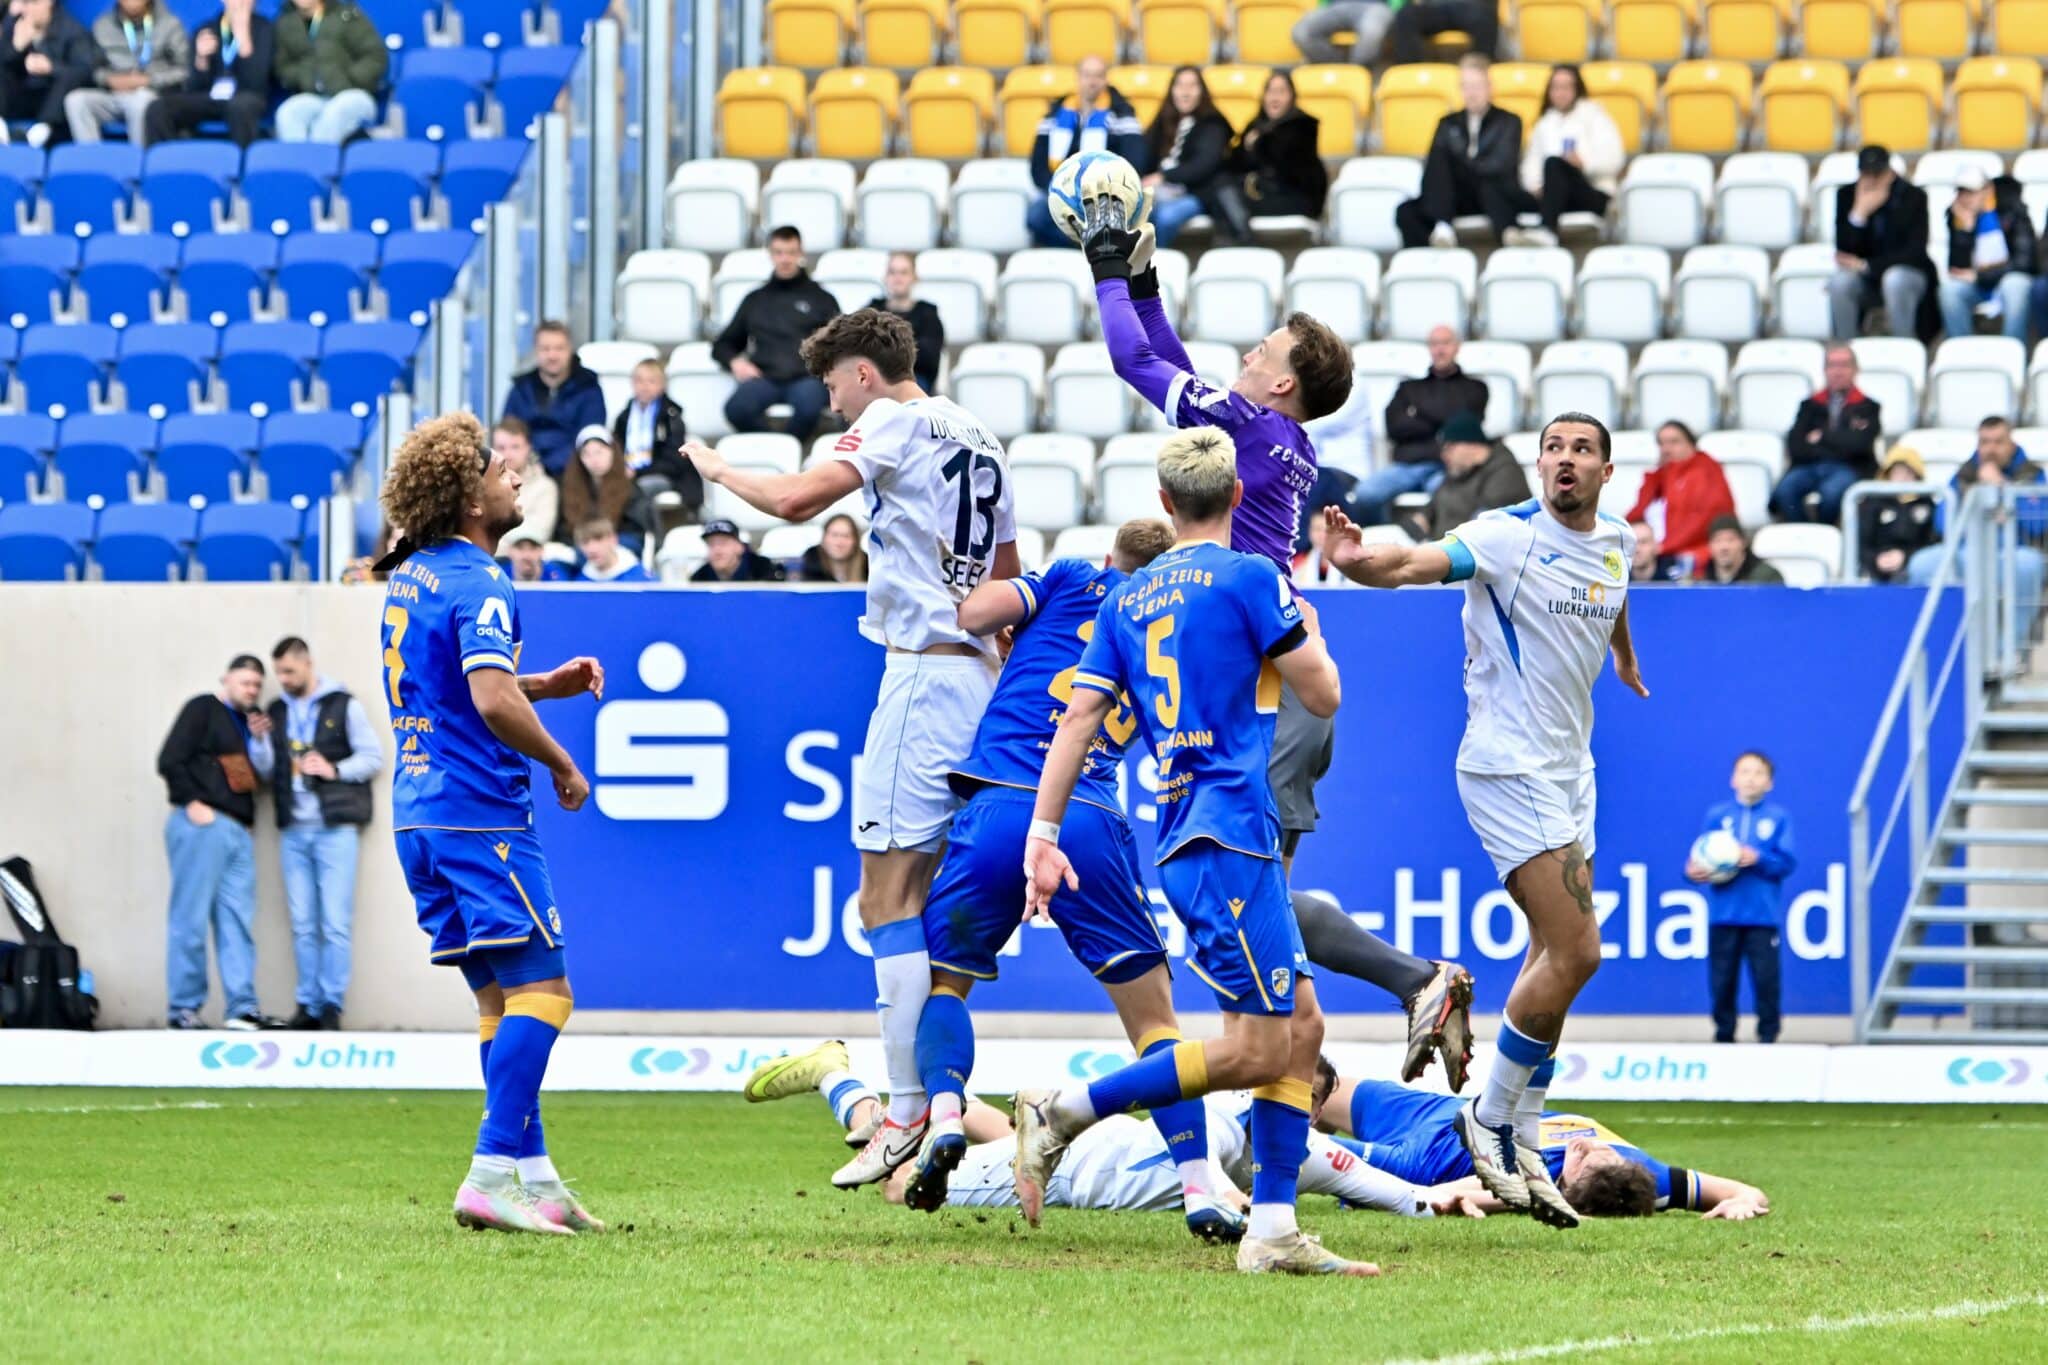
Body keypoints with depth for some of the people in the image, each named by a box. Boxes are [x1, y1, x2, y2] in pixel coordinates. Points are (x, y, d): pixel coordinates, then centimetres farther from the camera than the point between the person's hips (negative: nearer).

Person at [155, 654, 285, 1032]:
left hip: (236, 830, 7)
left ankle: (242, 1008, 0)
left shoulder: (246, 722, 22)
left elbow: (255, 775, 18)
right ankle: (184, 1008, -3)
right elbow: (170, 761, -8)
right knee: (192, 919, -5)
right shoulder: (202, 710, 0)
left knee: (237, 920, 2)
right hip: (202, 826, -7)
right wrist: (192, 803, -13)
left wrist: (258, 741, 4)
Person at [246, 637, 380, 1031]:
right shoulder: (277, 711, 13)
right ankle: (309, 1005, 8)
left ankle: (331, 1005, -5)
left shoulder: (343, 706, 1)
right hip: (293, 831, 5)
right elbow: (267, 772, 14)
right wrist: (259, 742, -3)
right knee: (303, 924, 4)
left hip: (335, 828, -5)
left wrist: (334, 769, -14)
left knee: (335, 922, -8)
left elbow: (373, 758, 0)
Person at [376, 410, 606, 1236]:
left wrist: (549, 684, 20)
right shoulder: (478, 587, -14)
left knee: (498, 997, 11)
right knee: (540, 990, -9)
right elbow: (493, 702, -26)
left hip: (419, 813, 9)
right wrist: (561, 765, -10)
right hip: (480, 812, -9)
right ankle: (492, 1174, -18)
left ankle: (534, 1176, 10)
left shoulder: (408, 578, 16)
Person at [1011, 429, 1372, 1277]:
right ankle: (1065, 1113, -9)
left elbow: (1081, 716, 9)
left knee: (1300, 1025, 9)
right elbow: (1324, 697, 1)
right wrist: (1308, 630, 22)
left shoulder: (1128, 598, 14)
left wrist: (1043, 837, 9)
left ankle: (1273, 1230, 3)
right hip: (1228, 833, -8)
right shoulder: (1250, 579, -5)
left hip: (1183, 840, 8)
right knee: (1257, 1048, -7)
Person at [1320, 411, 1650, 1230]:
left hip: (1568, 768, 8)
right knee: (1574, 953, -14)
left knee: (1558, 958, 8)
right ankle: (1490, 1120, -2)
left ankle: (1511, 1132, 15)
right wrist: (1358, 559, -51)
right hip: (1509, 768, -8)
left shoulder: (1616, 541, 8)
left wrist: (1625, 655, 50)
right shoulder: (1507, 537, -14)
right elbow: (1417, 564, -29)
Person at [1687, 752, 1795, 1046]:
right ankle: (1724, 1035, 17)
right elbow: (1698, 857, 5)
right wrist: (1694, 870, -16)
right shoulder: (1717, 815, 7)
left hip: (1762, 913, -2)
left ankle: (1768, 1035, 8)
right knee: (1721, 980, 4)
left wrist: (1758, 859, -18)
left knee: (1765, 978, -3)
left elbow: (1787, 862, -3)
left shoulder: (1779, 817, 3)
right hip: (1723, 912, 2)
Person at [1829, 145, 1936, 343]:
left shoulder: (1913, 196, -12)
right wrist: (1859, 213, -27)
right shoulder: (1846, 195, -5)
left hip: (1907, 275, -2)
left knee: (1894, 279, -37)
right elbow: (1844, 252, -10)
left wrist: (1866, 265, -26)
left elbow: (1915, 251, -17)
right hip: (1866, 281, 2)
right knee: (1839, 282, -31)